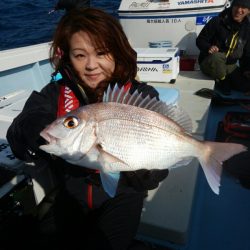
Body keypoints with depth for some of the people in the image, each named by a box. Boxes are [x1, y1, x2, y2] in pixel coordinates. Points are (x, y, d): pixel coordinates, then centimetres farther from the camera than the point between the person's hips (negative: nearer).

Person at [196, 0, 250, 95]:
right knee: (217, 56, -40)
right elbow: (200, 40, -10)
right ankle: (222, 82, -11)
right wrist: (209, 47, -32)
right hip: (209, 63, -4)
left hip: (230, 66, 5)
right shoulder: (217, 22, -13)